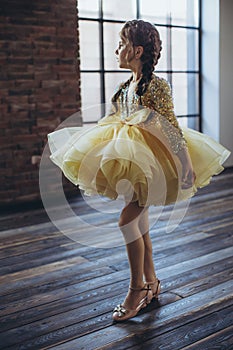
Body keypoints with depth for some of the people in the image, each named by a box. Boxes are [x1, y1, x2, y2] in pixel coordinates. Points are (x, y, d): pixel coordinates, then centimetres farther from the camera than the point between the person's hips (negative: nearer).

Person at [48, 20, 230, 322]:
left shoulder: (156, 86, -14)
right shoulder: (126, 87, 10)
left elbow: (172, 127, -16)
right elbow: (112, 122, 18)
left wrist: (186, 164, -18)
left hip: (151, 161, -8)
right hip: (130, 161, 8)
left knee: (128, 219, -13)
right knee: (140, 222, 12)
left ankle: (137, 288, 2)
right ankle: (151, 282, 26)